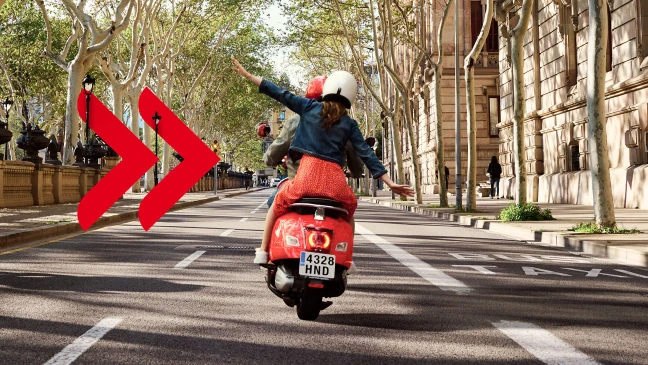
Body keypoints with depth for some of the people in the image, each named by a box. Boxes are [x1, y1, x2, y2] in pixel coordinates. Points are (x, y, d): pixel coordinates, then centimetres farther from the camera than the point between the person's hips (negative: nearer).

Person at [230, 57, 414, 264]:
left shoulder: (309, 107, 9)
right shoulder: (349, 124, 11)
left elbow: (281, 95, 11)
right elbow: (366, 154, 7)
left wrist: (247, 75, 18)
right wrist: (389, 182, 7)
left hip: (308, 173, -1)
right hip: (335, 178, 1)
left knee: (278, 204, 25)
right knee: (349, 208, 32)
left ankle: (263, 251, 18)